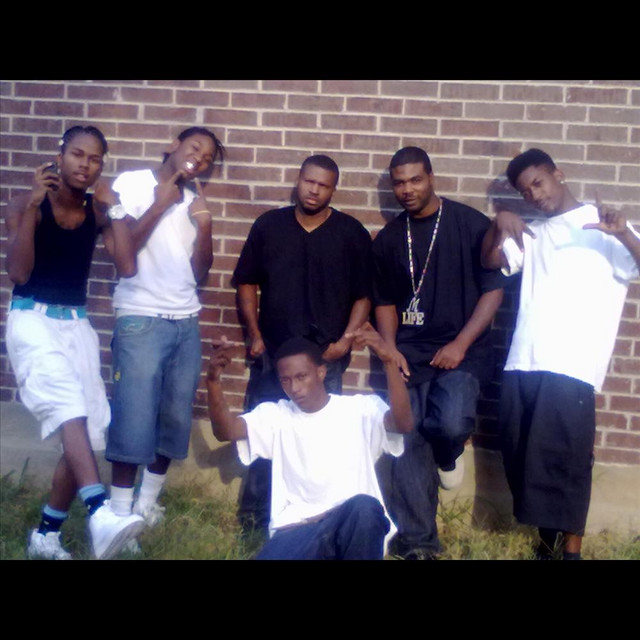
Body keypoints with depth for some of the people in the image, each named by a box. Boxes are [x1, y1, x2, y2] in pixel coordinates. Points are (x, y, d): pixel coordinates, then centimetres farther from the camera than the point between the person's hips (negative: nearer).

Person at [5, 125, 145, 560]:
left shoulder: (98, 212, 5)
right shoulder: (26, 205, -5)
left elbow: (128, 267, -7)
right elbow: (18, 272, -17)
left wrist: (114, 206, -7)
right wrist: (32, 205, -21)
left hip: (77, 324, 5)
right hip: (32, 320, -5)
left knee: (86, 433, 2)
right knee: (69, 409, -31)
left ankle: (46, 536, 19)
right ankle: (100, 515, -47)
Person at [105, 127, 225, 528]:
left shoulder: (193, 202, 14)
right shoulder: (132, 184, 0)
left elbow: (200, 273, 11)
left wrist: (204, 225, -4)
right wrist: (159, 205, -10)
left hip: (186, 324, 6)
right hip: (141, 321, -5)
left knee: (176, 419, 7)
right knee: (133, 420, -7)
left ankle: (148, 503, 21)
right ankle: (120, 513, 4)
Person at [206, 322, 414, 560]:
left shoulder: (361, 408, 6)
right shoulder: (275, 414, 12)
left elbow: (404, 423, -14)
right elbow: (226, 431, -4)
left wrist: (388, 359, -26)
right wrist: (214, 379, -23)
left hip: (355, 530, 0)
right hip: (296, 531, 0)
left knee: (365, 507, -37)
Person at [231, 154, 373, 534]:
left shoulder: (352, 233, -1)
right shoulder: (269, 225, 3)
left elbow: (364, 295, 1)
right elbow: (247, 282, 7)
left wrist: (346, 339, -9)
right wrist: (255, 335, 1)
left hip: (325, 357, -1)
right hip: (272, 352, 1)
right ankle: (254, 514, 17)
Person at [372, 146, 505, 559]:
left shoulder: (472, 225, -3)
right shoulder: (389, 238, 10)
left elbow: (493, 289, -4)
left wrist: (460, 345, -12)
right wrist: (390, 348, -1)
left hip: (463, 349, -3)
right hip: (410, 352, 4)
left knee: (452, 422, -28)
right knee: (408, 443, -6)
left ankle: (449, 454, 11)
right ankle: (417, 542, 7)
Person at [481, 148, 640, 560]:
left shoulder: (605, 227, 9)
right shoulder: (533, 234, 22)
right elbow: (490, 261, 10)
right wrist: (500, 224, -9)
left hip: (571, 368, -5)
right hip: (522, 364, 5)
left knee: (565, 459, -5)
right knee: (521, 457, 7)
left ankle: (572, 548, 7)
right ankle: (547, 540, 23)